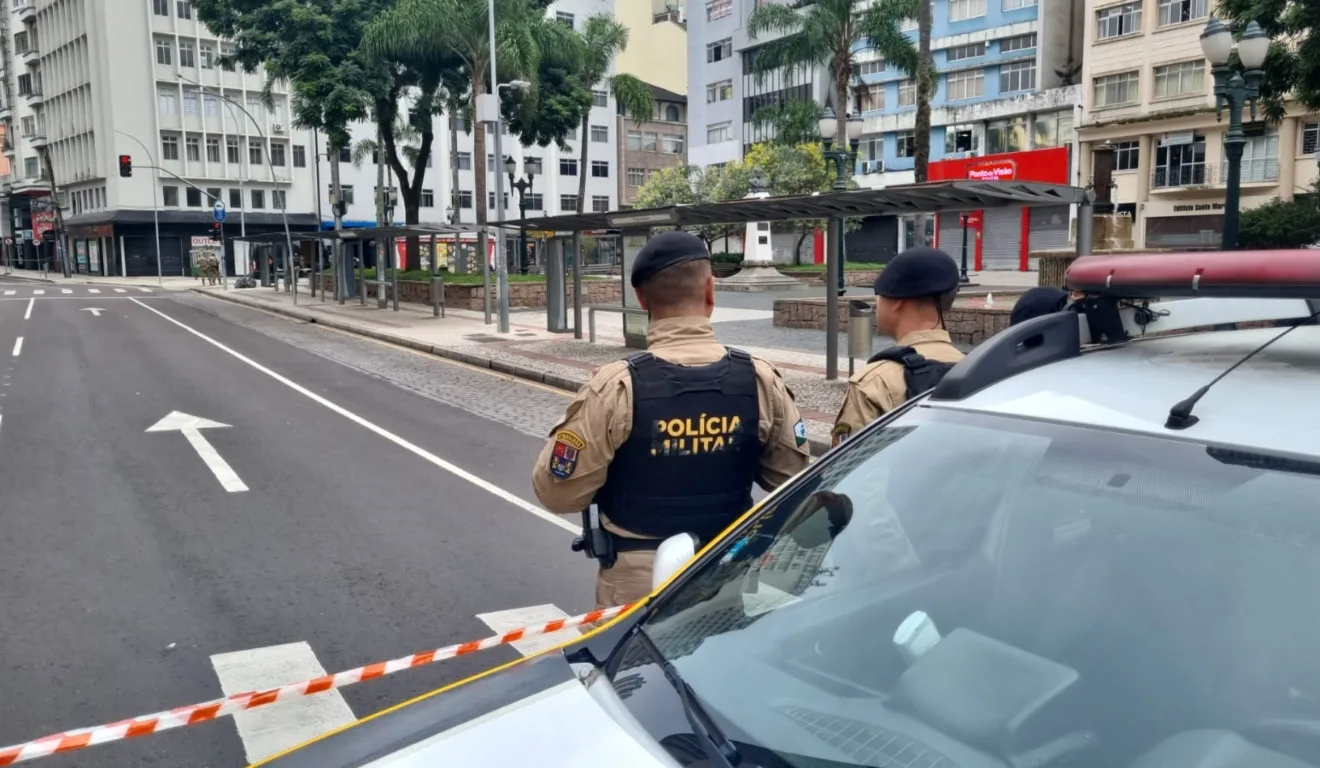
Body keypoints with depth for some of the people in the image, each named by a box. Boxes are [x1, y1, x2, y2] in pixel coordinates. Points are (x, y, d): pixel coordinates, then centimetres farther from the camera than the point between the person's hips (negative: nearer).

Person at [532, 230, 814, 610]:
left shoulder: (615, 387, -20)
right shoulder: (760, 380, -11)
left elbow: (557, 492, -14)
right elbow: (795, 479, 0)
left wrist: (569, 437, 4)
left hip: (638, 579, -2)